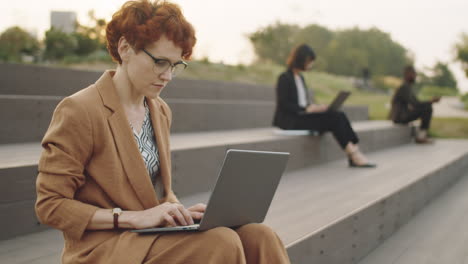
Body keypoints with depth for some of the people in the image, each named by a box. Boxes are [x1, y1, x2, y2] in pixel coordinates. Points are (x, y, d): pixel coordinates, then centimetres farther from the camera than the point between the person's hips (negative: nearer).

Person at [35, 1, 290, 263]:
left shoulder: (161, 111, 13)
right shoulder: (78, 111, -11)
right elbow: (50, 205, -12)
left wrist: (180, 212, -1)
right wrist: (133, 217, -20)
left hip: (154, 236, 7)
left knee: (259, 237, -19)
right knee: (221, 242, -30)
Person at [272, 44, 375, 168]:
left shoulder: (300, 78, 20)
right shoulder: (285, 78, -7)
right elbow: (284, 105, -15)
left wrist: (314, 106, 0)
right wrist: (307, 109, -22)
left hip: (302, 115, 8)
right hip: (290, 120, -8)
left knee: (339, 116, -15)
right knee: (333, 118, -23)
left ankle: (354, 154, -22)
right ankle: (353, 155, -18)